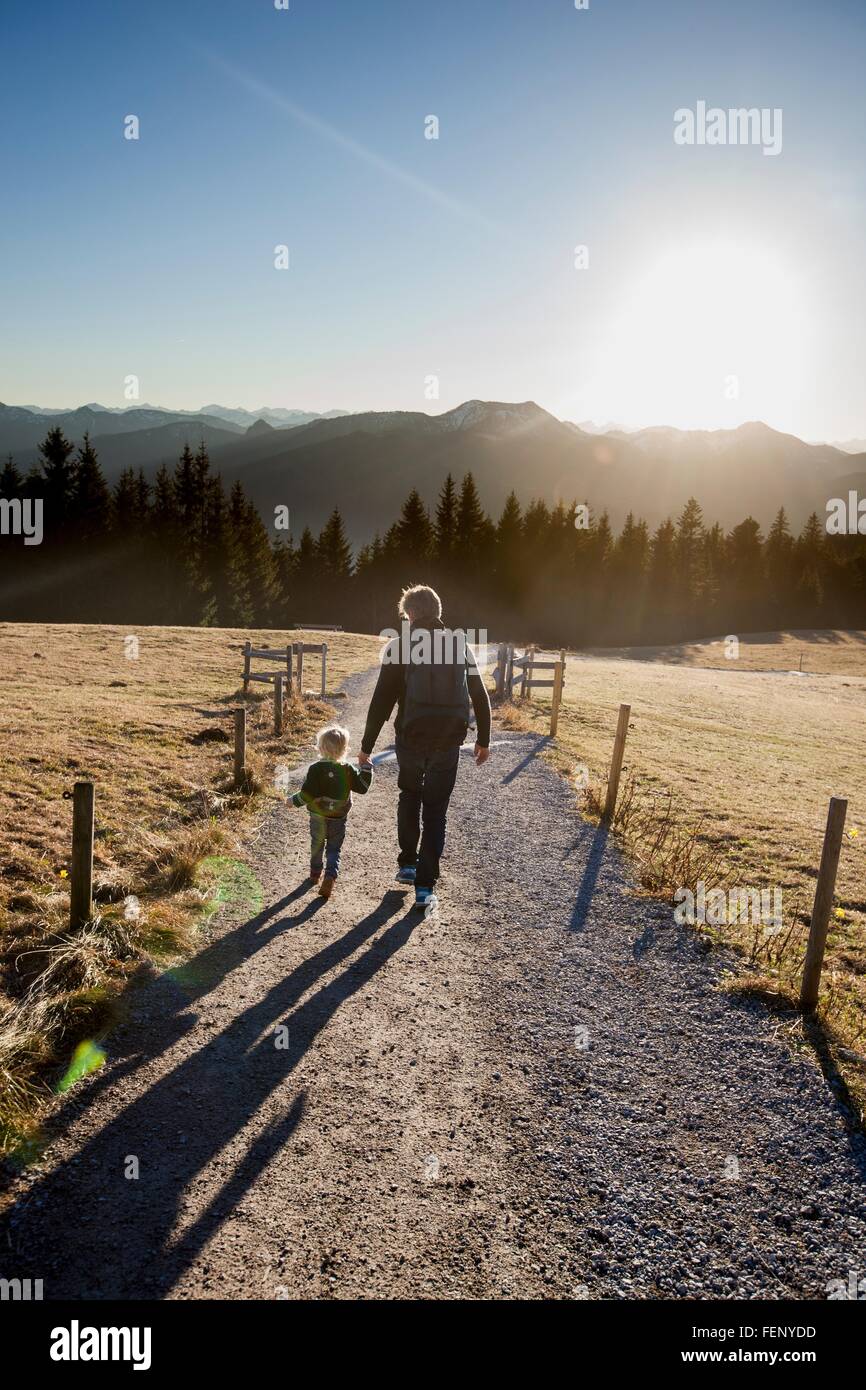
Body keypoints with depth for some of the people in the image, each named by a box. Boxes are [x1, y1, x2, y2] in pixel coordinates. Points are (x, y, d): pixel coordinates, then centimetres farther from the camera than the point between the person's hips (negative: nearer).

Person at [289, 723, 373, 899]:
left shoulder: (315, 769, -16)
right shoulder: (348, 770, -9)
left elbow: (307, 794, -17)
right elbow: (362, 787, -1)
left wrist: (294, 801, 0)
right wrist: (366, 767, 6)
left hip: (318, 818, -1)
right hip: (339, 819, 1)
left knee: (317, 845, 22)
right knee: (334, 850, 9)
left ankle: (315, 873, 39)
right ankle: (330, 877, -11)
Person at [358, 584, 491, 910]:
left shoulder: (400, 646, -3)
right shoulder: (459, 645, 6)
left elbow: (382, 700, -6)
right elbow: (480, 696, 10)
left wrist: (367, 746, 0)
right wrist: (483, 739, 20)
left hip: (411, 738, -1)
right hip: (448, 742, 1)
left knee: (409, 795, 25)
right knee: (436, 810, 9)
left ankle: (408, 863, 27)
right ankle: (425, 885, 7)